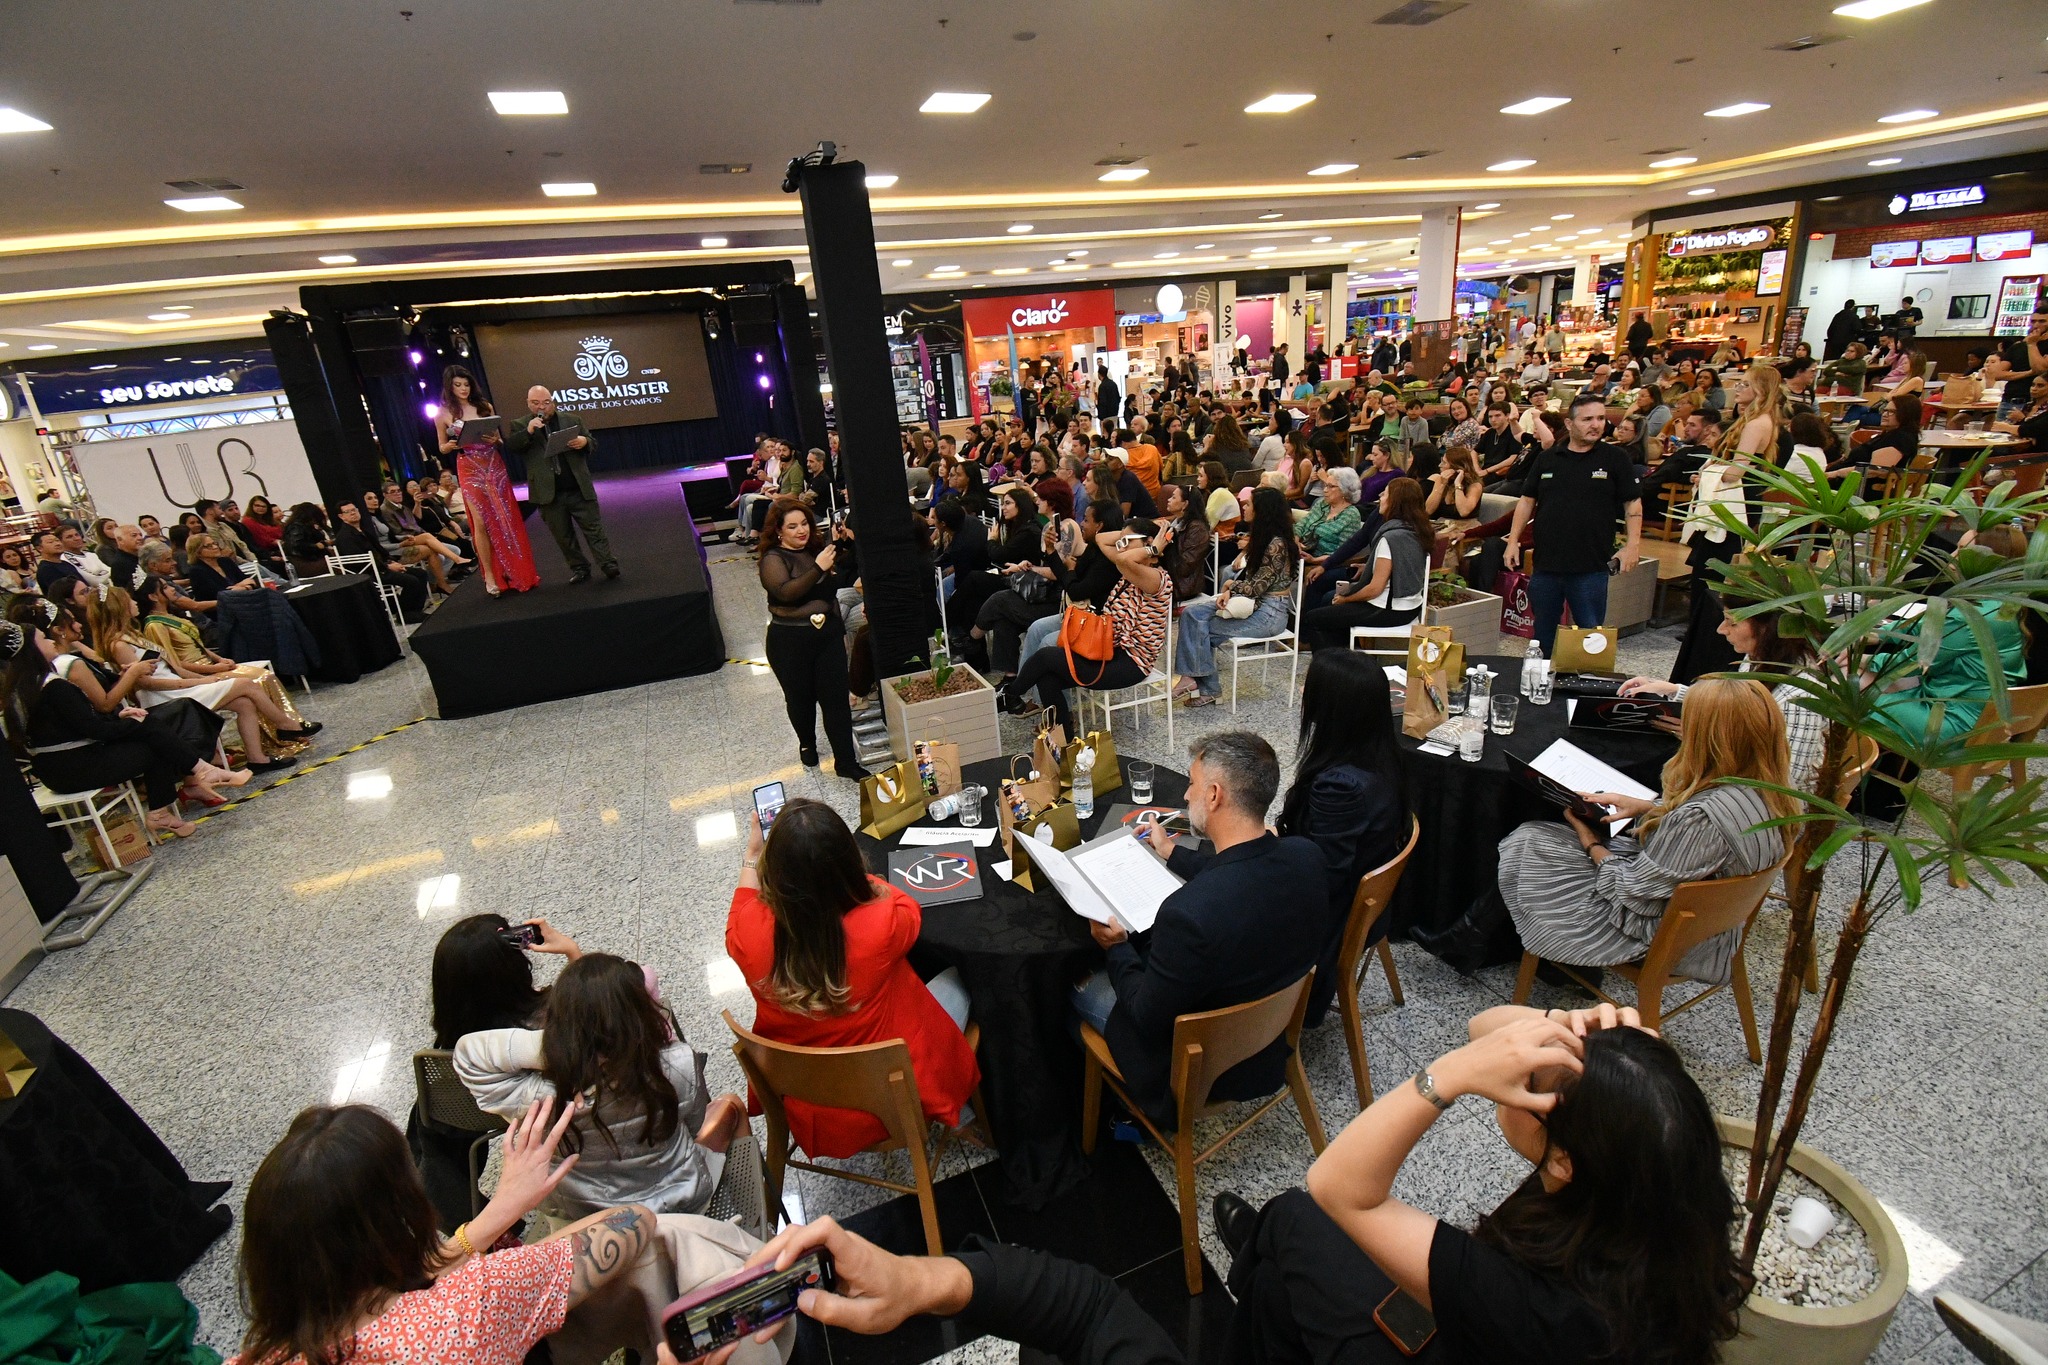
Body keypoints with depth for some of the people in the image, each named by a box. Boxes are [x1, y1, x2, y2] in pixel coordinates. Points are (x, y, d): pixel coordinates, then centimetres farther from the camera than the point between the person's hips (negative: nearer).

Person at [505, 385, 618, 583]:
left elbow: (593, 443, 8)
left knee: (594, 528, 1)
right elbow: (510, 447, -7)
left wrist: (584, 441, -15)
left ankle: (608, 565, 5)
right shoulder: (521, 425, 5)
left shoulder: (573, 420, 7)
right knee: (563, 535, 9)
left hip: (579, 489, -1)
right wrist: (528, 431, -22)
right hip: (549, 493, 1)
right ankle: (579, 568, 19)